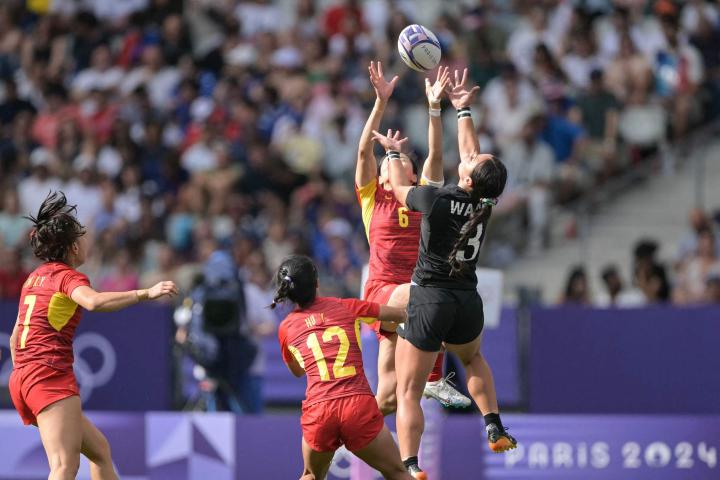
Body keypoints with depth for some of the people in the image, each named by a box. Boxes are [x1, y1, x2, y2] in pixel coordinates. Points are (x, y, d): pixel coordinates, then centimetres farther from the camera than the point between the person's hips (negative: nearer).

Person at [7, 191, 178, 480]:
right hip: (51, 375, -10)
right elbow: (94, 302, -30)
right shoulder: (67, 276, -6)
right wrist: (145, 293, -33)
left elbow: (15, 338, 26)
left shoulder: (35, 278, 20)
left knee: (100, 449, 19)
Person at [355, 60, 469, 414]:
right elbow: (365, 150, 0)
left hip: (413, 298, 3)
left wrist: (433, 107, -6)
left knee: (388, 399, -4)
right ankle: (434, 380, -24)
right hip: (381, 291, -3)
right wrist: (381, 102, -10)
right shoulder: (372, 196, 12)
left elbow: (436, 154, 5)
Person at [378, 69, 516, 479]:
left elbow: (399, 188, 6)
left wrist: (393, 152, 24)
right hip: (469, 300, 5)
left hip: (430, 299, -5)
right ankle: (495, 428, 22)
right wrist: (464, 111, 23)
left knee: (409, 392, -2)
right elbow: (473, 153, 14)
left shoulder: (436, 199, -16)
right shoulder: (487, 203, -4)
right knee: (473, 358, 36)